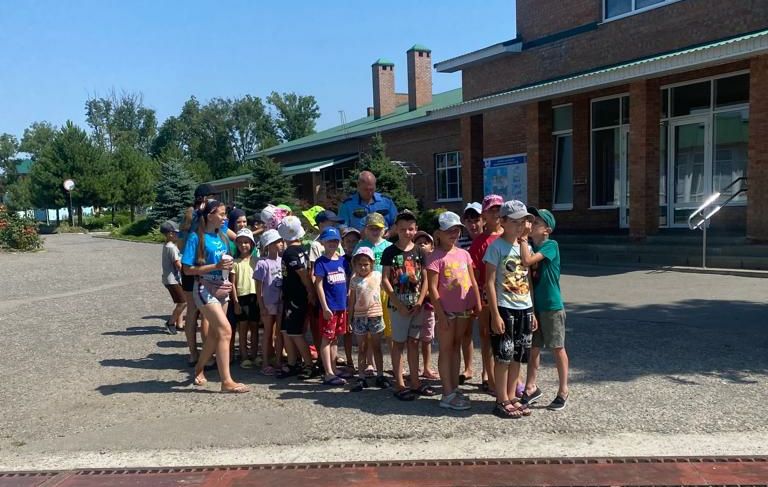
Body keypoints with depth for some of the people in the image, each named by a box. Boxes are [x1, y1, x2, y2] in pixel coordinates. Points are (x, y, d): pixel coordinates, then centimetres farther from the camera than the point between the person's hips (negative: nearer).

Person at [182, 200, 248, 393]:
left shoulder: (222, 236, 9)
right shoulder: (196, 237, -11)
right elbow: (188, 269, -13)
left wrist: (228, 265, 5)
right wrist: (216, 266, -21)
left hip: (221, 288, 7)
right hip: (205, 288, -7)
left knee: (215, 332, 15)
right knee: (225, 330, -15)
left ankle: (199, 369, 36)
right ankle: (227, 381, -11)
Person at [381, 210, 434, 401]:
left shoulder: (419, 252, 5)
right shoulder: (390, 252, -5)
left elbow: (425, 279, 5)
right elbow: (385, 280, -8)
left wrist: (420, 301, -7)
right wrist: (399, 304, -14)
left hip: (417, 305, 3)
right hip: (398, 305, -3)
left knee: (413, 342, 11)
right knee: (399, 343, 4)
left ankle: (415, 382, 20)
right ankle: (399, 385, 10)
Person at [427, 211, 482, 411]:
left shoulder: (463, 254, 8)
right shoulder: (436, 257, -11)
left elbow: (472, 282, 12)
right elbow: (432, 288, -13)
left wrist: (478, 305, 7)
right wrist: (440, 314, -16)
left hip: (464, 309, 6)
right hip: (446, 311, -6)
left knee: (456, 347, 15)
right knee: (446, 349, 3)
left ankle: (455, 388, 25)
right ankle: (448, 394, 8)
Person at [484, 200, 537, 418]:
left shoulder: (525, 246, 9)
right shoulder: (497, 247, -10)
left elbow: (528, 280, 14)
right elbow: (490, 282, -12)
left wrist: (532, 312, 12)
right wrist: (495, 315, -16)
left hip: (524, 309, 6)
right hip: (505, 309, -6)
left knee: (517, 357, 12)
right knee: (504, 358, 0)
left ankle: (511, 397, 24)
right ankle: (502, 401, 12)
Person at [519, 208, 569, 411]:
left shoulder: (551, 245, -13)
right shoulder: (530, 247, 7)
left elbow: (527, 261, -25)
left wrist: (523, 238, -18)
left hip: (551, 306, -6)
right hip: (534, 305, 6)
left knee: (558, 348, 6)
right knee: (533, 348, 13)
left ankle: (563, 392, 18)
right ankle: (531, 388, 25)